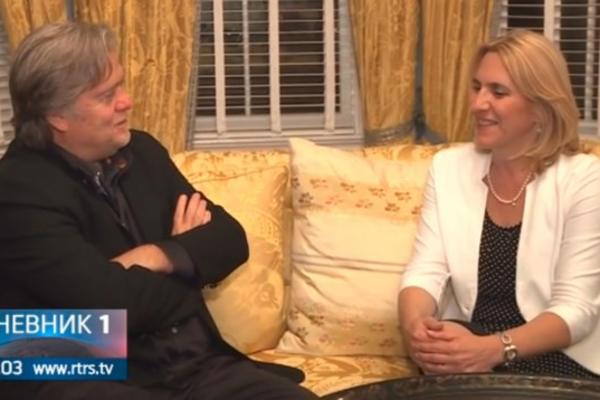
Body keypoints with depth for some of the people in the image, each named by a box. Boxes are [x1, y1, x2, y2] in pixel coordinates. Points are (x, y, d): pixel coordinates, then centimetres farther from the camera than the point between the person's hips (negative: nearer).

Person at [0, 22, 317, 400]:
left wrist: (157, 257, -10)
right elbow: (110, 303, -20)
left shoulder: (141, 151, 11)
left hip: (198, 363, 6)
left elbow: (230, 239, 10)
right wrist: (191, 255, -1)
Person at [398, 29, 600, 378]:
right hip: (467, 343, 3)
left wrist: (493, 350, -30)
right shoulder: (448, 167, 5)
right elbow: (426, 271, -3)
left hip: (557, 358, -2)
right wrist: (415, 326, -26)